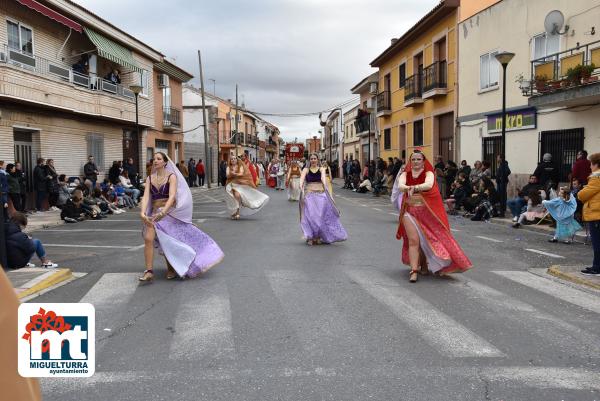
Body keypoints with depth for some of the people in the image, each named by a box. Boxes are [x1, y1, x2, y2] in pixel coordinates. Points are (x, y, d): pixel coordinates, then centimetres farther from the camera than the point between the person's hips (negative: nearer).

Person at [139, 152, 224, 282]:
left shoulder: (172, 176, -4)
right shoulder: (150, 178, 7)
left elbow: (172, 196, -18)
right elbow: (146, 196, -5)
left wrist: (163, 212, -33)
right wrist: (142, 212, -23)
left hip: (170, 212, -2)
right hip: (154, 213, 2)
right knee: (148, 238, -19)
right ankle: (149, 271, -15)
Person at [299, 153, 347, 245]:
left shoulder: (321, 169, 9)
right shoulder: (306, 169, 8)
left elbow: (323, 177, -11)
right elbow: (302, 178, -9)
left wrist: (325, 184, -33)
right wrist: (301, 185, -30)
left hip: (321, 194, 1)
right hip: (309, 194, 0)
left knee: (322, 214, -4)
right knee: (310, 215, -8)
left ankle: (320, 236, 9)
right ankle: (312, 237, 1)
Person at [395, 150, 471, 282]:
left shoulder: (428, 173, -1)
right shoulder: (405, 174, 5)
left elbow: (429, 184, -24)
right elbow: (400, 186, -16)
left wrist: (414, 187, -41)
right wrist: (408, 188, -39)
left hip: (426, 211, 0)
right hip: (410, 210, 1)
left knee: (426, 239, 8)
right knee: (413, 240, -6)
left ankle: (424, 264, 32)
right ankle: (414, 270, -5)